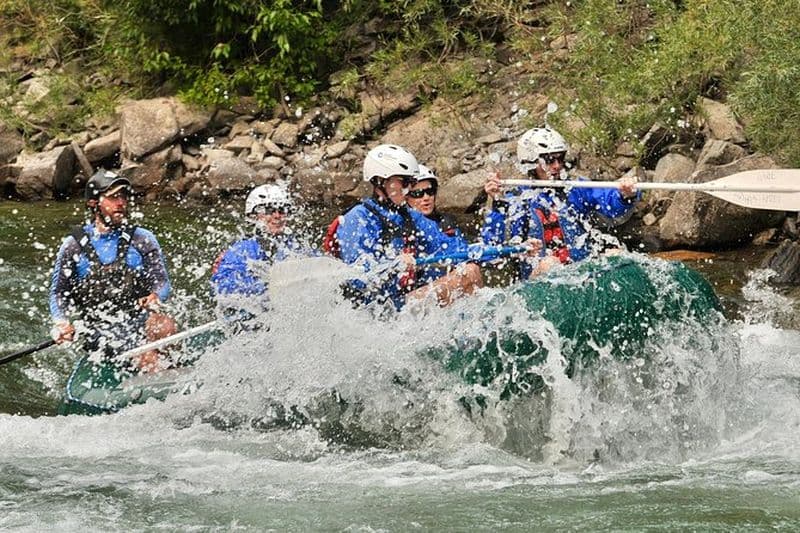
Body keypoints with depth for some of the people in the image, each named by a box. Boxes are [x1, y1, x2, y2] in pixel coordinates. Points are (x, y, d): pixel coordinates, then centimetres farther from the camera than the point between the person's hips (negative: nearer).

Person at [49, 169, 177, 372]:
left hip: (138, 320, 2)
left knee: (164, 325, -34)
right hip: (98, 329, -2)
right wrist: (61, 323, -11)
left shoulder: (142, 240, 10)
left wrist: (155, 297, -19)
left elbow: (161, 282, 6)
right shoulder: (73, 246, 8)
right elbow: (58, 293, 10)